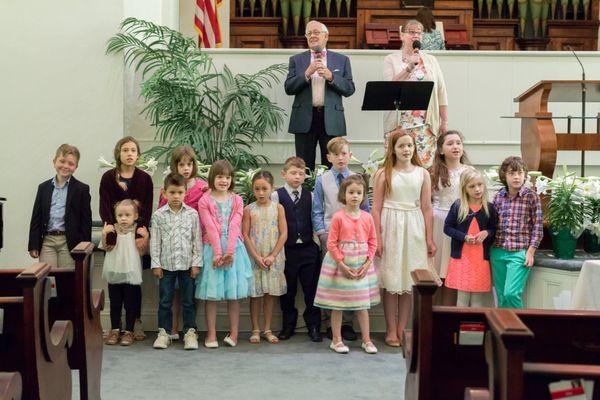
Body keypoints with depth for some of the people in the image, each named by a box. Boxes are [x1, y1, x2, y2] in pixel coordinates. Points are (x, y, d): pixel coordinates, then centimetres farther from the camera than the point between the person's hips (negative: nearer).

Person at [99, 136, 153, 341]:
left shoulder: (144, 179, 7)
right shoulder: (108, 178, 6)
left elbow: (147, 208, 3)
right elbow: (104, 207, 0)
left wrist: (142, 230, -10)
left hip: (137, 234, 0)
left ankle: (136, 322, 9)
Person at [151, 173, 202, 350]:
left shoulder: (192, 214, -1)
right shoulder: (159, 215, -1)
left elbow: (197, 240, 1)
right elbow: (155, 241, 1)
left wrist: (196, 263, -3)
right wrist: (156, 264, -2)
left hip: (187, 263, 0)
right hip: (166, 264, 0)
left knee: (188, 300, 7)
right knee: (165, 301, 7)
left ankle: (190, 332, 16)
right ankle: (164, 332, 17)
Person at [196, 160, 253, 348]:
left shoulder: (237, 200, 7)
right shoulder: (205, 201, 2)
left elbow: (234, 227, -4)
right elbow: (211, 228, -8)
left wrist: (229, 252, -14)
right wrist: (217, 253, -16)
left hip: (233, 249, 2)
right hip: (212, 249, -2)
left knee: (234, 293, 3)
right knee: (211, 293, 0)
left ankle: (234, 333, 10)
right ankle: (211, 334, 5)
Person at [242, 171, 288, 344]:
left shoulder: (278, 208, 0)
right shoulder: (249, 209, -1)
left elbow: (284, 234, -3)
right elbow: (245, 235, -4)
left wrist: (272, 256, -11)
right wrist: (257, 257, -12)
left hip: (273, 258, 1)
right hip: (254, 258, -1)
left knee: (270, 294, 8)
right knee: (255, 294, 5)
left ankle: (267, 329, 17)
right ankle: (255, 330, 14)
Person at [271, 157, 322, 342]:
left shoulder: (310, 196, 6)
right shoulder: (276, 196, -1)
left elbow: (315, 220, 7)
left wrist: (317, 244, 1)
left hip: (308, 248, 2)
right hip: (287, 249, -1)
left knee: (311, 289, 5)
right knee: (287, 290, 9)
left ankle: (313, 326, 15)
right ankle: (288, 325, 22)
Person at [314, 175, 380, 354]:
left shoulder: (367, 217, 2)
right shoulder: (338, 217, -9)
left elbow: (373, 242, 7)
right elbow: (331, 244, -10)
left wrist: (367, 264, -4)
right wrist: (343, 265, -14)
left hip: (362, 266, 3)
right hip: (340, 265, -3)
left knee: (363, 304, 10)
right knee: (337, 304, 5)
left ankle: (366, 340, 20)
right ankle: (336, 340, 17)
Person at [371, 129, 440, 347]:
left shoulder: (422, 174, 6)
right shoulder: (383, 174, 0)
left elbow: (426, 208, 6)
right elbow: (376, 208, -2)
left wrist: (429, 239, 4)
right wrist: (377, 238, -8)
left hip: (414, 229, 2)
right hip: (390, 227, -2)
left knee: (408, 282, 6)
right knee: (391, 282, 2)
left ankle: (401, 330, 16)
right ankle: (391, 331, 12)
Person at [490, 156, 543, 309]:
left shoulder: (531, 196, -3)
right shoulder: (498, 196, 7)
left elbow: (537, 227, -3)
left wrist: (530, 252, -8)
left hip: (520, 253, -4)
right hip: (498, 252, 4)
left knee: (511, 293, -15)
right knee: (501, 297, 9)